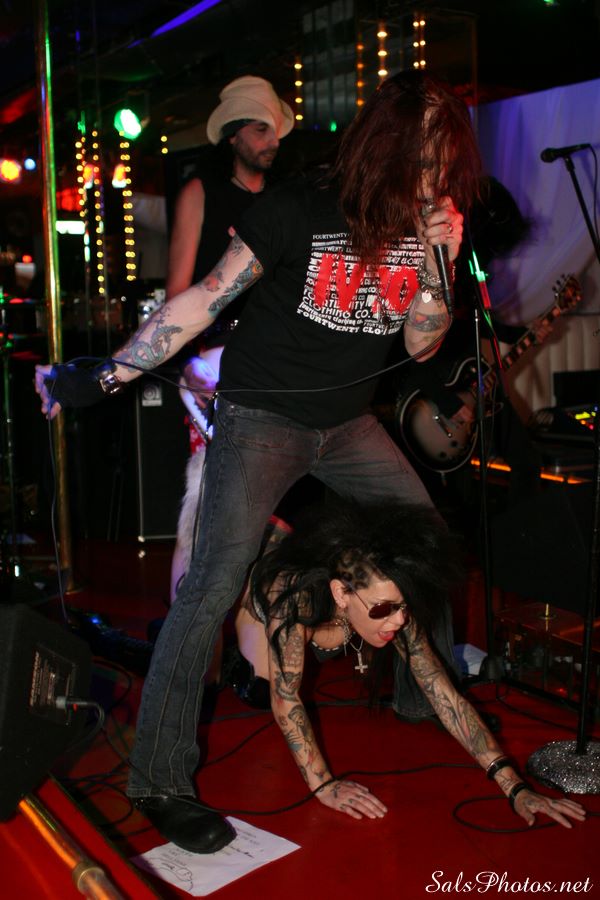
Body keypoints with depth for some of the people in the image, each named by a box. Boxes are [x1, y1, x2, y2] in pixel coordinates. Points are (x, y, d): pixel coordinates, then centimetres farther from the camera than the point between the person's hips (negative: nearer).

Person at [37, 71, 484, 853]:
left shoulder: (424, 226, -1)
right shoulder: (297, 212, -17)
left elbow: (421, 344, 1)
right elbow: (202, 302, -14)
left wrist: (440, 258, -16)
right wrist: (101, 379, -16)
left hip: (347, 422, 6)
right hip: (263, 418, -6)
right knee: (214, 585, -16)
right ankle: (158, 781, -5)